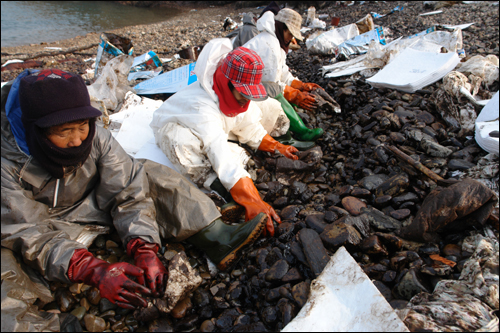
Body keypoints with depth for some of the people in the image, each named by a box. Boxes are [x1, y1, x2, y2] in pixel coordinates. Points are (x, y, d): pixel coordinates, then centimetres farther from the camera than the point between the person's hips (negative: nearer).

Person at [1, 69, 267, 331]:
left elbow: (127, 192, -19)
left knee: (151, 175, -14)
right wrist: (95, 272, -44)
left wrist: (144, 250, -32)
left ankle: (217, 237, -22)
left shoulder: (95, 137, -22)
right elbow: (30, 236, -30)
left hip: (91, 202, 3)